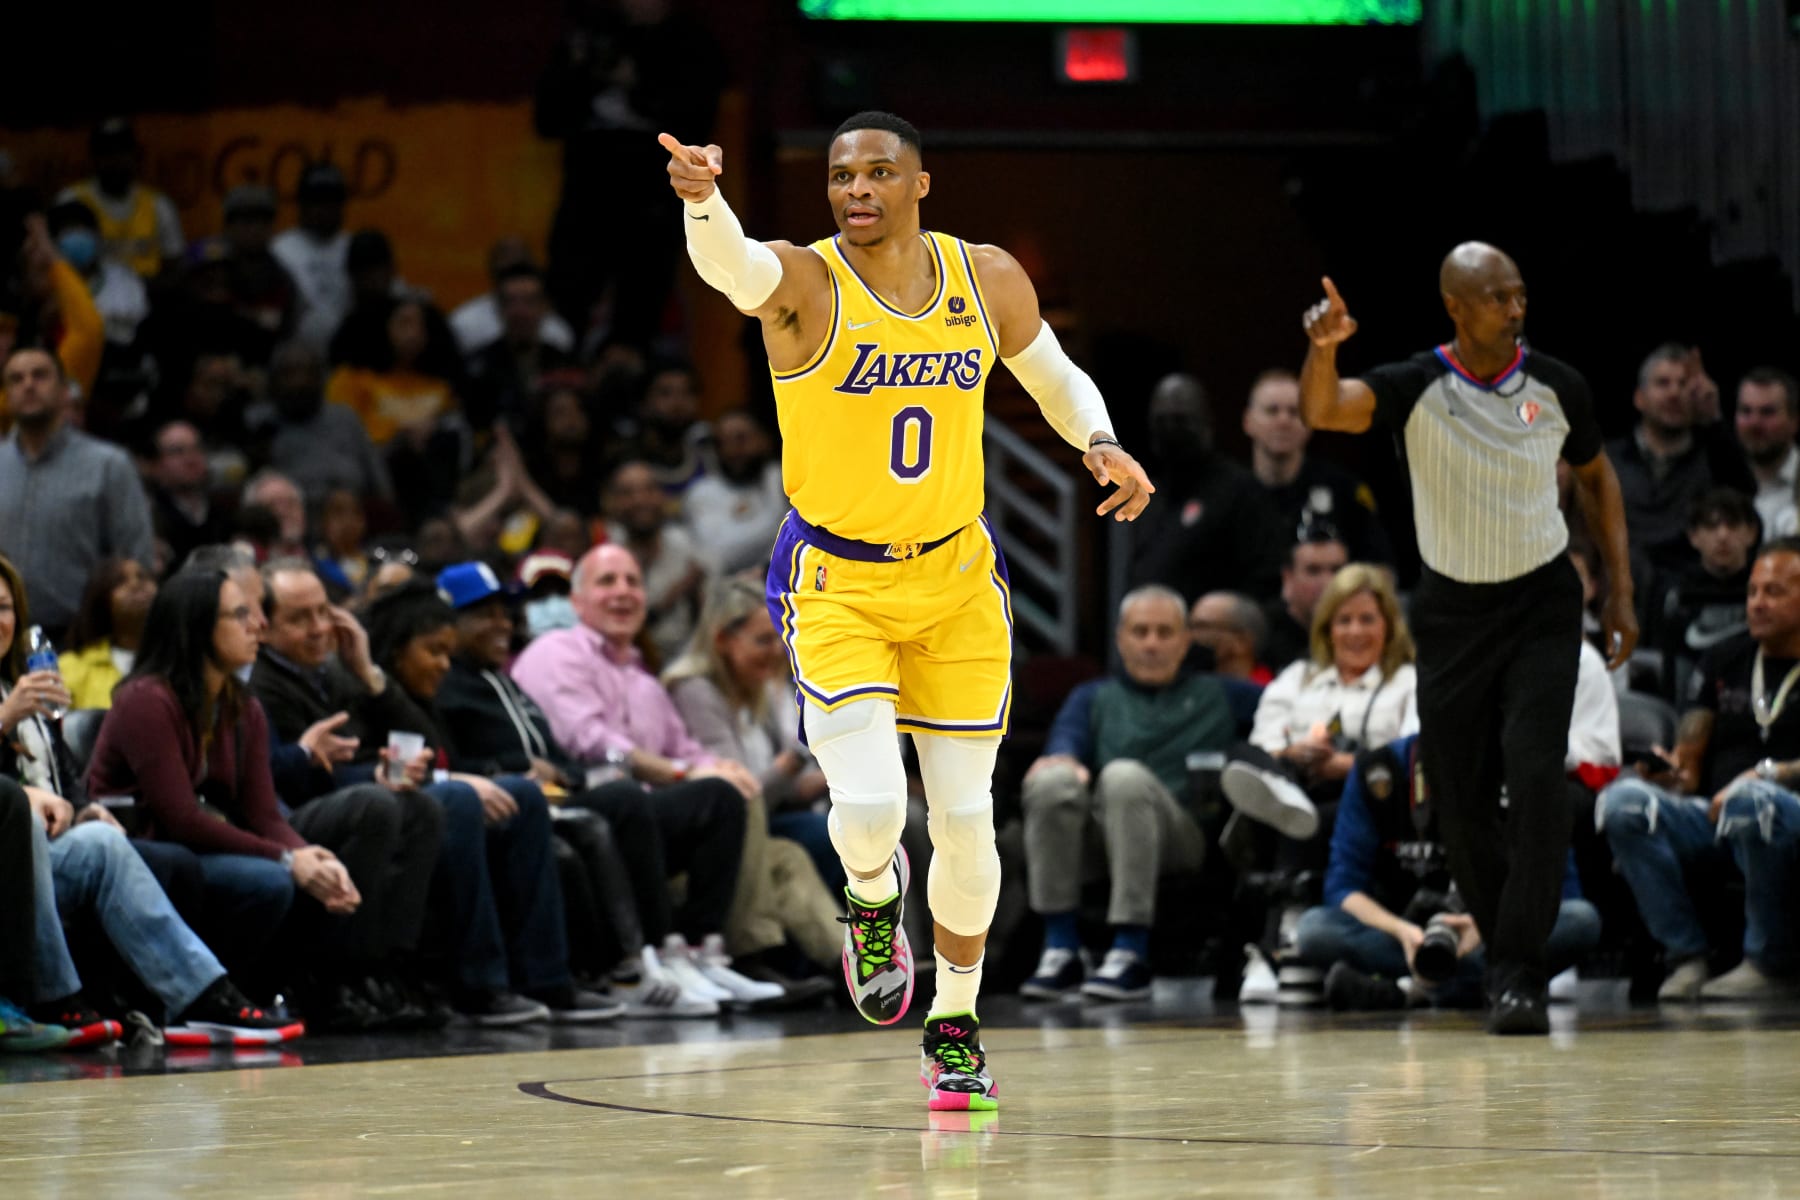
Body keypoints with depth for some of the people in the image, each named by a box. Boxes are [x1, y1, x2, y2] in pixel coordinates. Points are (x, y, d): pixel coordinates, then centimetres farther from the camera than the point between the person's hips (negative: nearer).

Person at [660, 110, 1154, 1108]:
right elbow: (729, 261, -38)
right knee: (870, 808, -19)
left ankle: (955, 1025, 27)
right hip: (836, 585, -3)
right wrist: (703, 200, -61)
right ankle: (873, 900, 20)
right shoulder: (801, 284, -14)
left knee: (966, 819, 5)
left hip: (956, 578, 3)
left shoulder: (988, 281, -2)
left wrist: (1100, 445, -6)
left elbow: (1053, 377, 15)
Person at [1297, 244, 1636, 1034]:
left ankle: (1519, 976, -17)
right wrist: (1322, 348, -50)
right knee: (1460, 802, 3)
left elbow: (1595, 477, 11)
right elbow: (1322, 410, -29)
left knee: (1536, 777, -17)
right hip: (1452, 607, 0)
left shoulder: (1556, 388, -6)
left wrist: (1620, 590, 8)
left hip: (1541, 603, 0)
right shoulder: (1418, 387, -12)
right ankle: (1505, 952, 25)